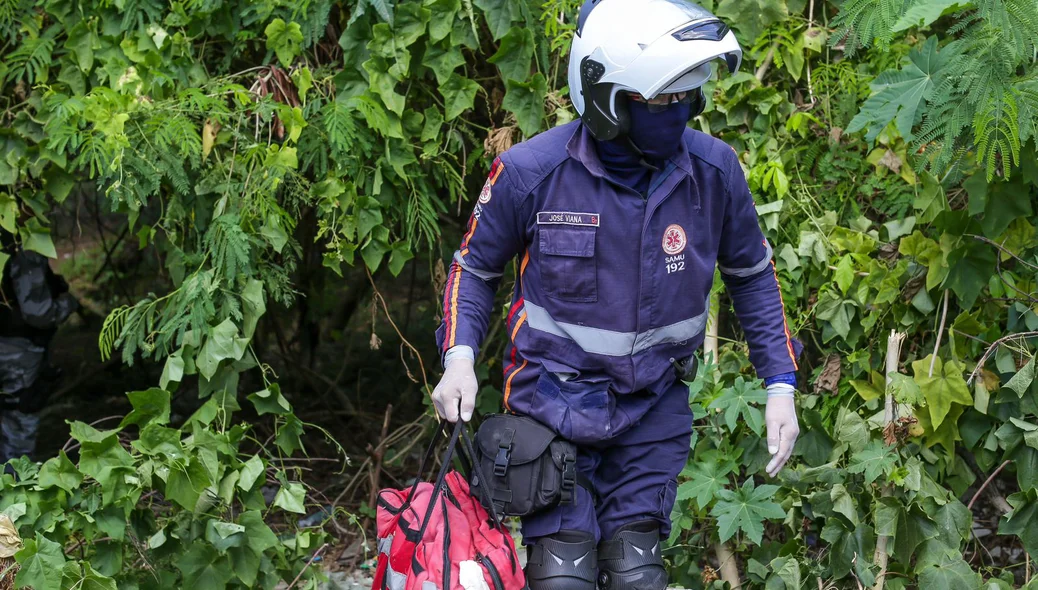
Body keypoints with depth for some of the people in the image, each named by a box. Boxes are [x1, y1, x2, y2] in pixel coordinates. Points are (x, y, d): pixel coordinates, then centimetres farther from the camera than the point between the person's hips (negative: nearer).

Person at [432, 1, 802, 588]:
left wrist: (781, 385, 3)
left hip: (653, 407, 2)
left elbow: (751, 274, 7)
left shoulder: (714, 170, -10)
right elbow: (476, 266, 2)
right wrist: (460, 357, -14)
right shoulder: (529, 172, -16)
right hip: (553, 401, -2)